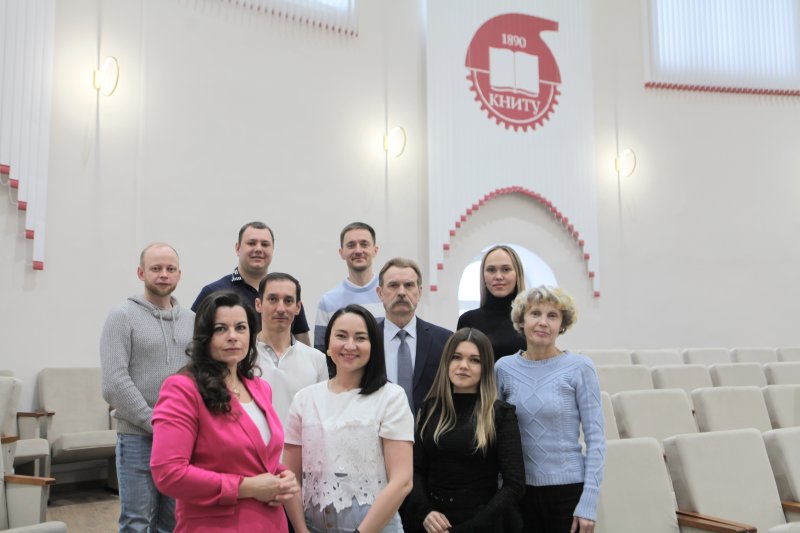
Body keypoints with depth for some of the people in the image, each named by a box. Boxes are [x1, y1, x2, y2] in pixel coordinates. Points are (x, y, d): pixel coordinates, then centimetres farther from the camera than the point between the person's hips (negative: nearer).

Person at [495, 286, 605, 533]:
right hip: (519, 489, 2)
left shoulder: (579, 367, -7)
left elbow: (595, 437, -7)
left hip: (568, 487, -2)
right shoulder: (504, 368, 0)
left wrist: (589, 502, -11)